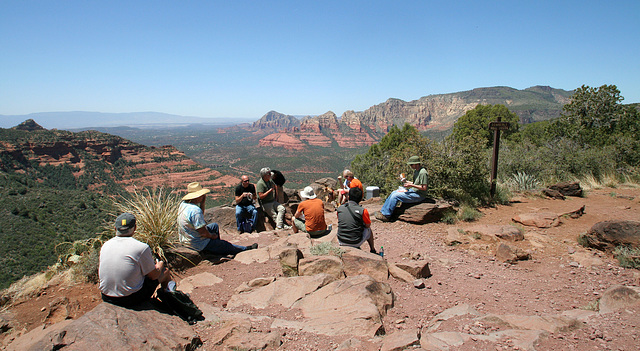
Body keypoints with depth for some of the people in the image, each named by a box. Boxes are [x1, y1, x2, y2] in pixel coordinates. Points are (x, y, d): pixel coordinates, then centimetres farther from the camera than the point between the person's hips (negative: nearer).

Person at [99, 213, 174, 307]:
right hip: (131, 300, -6)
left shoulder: (105, 245, -1)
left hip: (107, 298, 6)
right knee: (165, 271, 17)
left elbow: (100, 272, 15)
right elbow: (153, 275, -9)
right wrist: (160, 265, 15)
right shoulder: (142, 247, -20)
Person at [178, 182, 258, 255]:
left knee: (214, 226, 26)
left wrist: (202, 203, 3)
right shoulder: (195, 210, -31)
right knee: (226, 245, 9)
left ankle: (217, 247, 39)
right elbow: (203, 232, -28)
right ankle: (245, 249, 30)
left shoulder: (183, 204, 1)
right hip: (199, 245, -9)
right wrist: (211, 236, -8)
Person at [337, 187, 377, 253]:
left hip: (341, 242, 3)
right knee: (369, 230, 25)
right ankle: (373, 250, 46)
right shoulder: (363, 210, -17)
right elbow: (368, 225, -1)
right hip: (355, 243, -3)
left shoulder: (339, 209, -4)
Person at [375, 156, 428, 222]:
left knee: (395, 195, -17)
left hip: (419, 195, -10)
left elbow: (424, 188, -22)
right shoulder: (416, 171, 12)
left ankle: (386, 215, -8)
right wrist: (406, 181, 4)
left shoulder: (423, 172, -19)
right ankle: (383, 211, 3)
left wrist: (411, 185, -22)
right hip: (413, 191, 10)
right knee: (394, 193, 3)